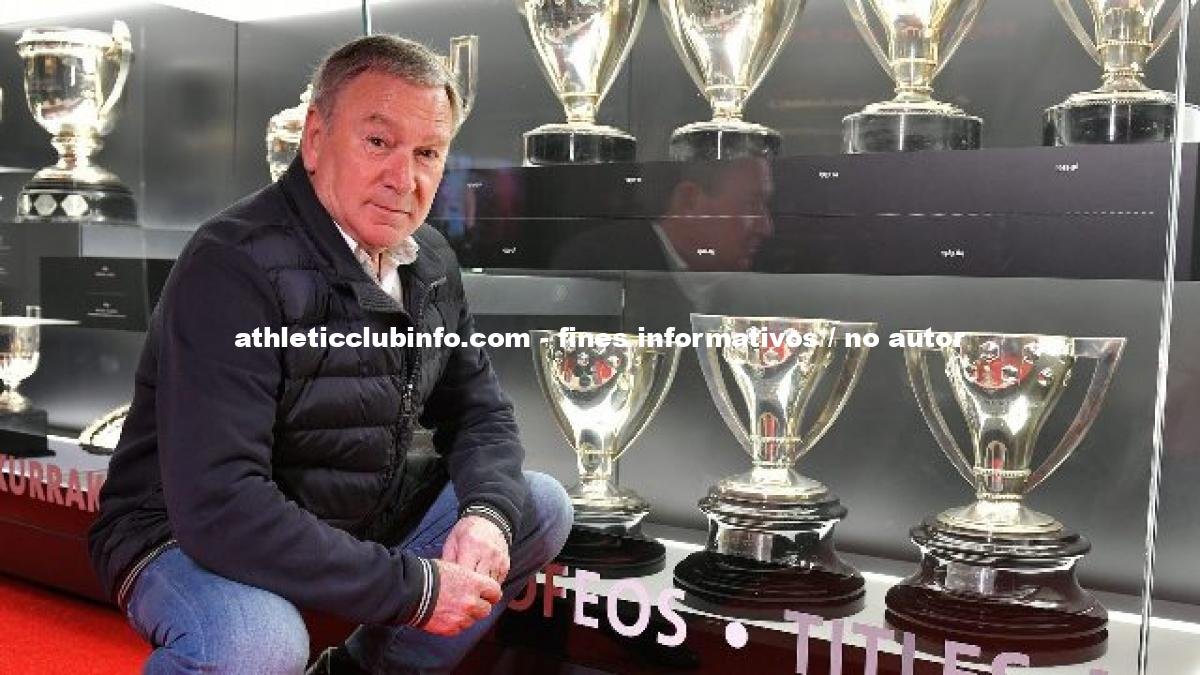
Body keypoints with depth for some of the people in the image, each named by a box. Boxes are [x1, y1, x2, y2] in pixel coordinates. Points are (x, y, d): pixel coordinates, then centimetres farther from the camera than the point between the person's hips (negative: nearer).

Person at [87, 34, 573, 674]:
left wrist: (488, 514, -16)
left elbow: (479, 412, 7)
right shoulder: (234, 266, -25)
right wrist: (415, 586, -28)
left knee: (540, 505, 0)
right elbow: (219, 507, -32)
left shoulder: (431, 262, -1)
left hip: (360, 523, 8)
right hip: (196, 540, -7)